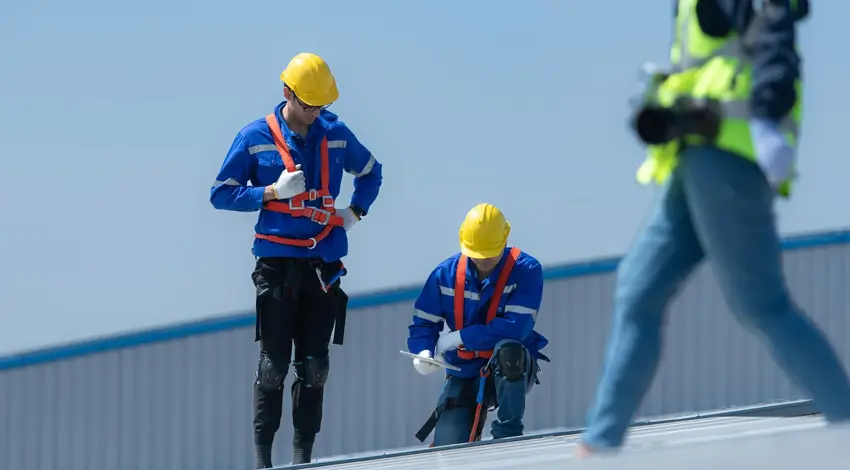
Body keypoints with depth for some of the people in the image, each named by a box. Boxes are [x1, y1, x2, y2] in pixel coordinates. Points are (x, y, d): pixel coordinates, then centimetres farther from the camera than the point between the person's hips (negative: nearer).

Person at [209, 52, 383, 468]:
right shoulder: (255, 138, 1)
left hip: (325, 264, 3)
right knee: (274, 364, -6)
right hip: (277, 261, -3)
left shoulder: (336, 135, 9)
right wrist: (273, 193, -10)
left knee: (314, 366, 1)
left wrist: (355, 212, 10)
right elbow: (221, 194, 2)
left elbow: (371, 172, 26)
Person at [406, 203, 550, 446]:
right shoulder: (446, 274, -4)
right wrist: (423, 353, -20)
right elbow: (423, 324, 3)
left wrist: (458, 338, -23)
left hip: (513, 371, -3)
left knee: (507, 350, -39)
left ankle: (507, 434, -23)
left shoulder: (527, 270, -16)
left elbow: (516, 327, -26)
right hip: (465, 373, 4)